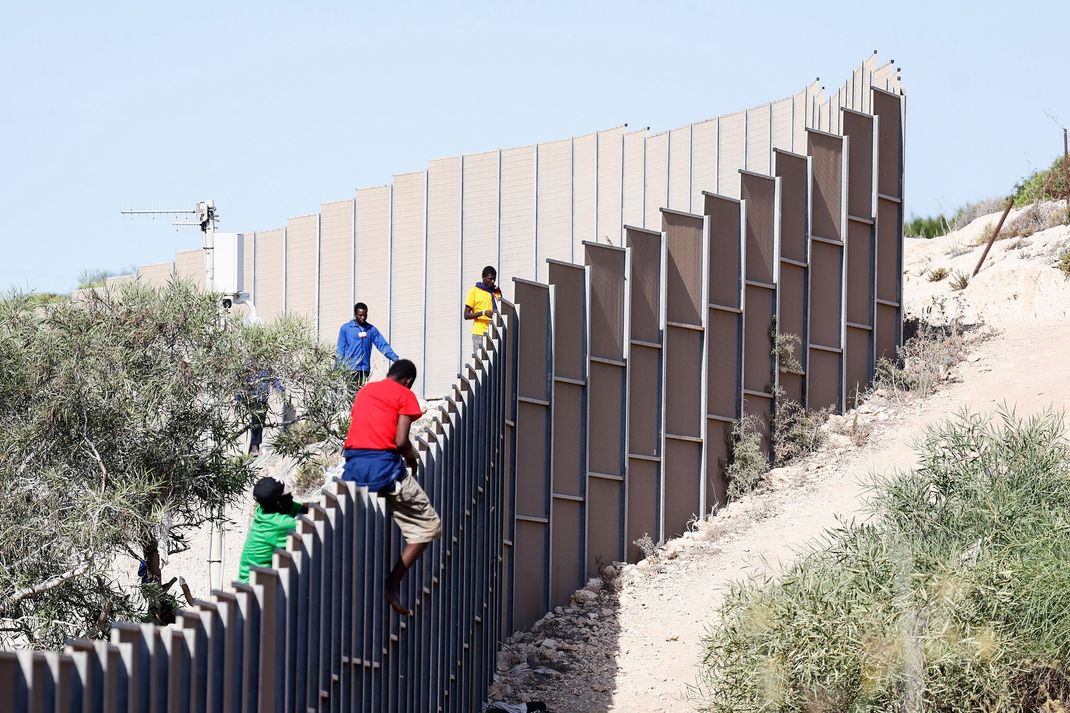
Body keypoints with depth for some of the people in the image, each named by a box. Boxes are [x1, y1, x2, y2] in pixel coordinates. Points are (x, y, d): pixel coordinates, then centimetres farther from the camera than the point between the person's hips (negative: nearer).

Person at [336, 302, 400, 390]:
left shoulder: (371, 329, 10)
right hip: (349, 369, -3)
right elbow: (340, 349, 1)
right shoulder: (346, 328, 2)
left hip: (365, 369, 3)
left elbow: (383, 345, 6)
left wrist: (395, 358, -7)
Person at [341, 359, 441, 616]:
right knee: (428, 525, 6)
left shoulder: (364, 391, 22)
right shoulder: (405, 395, 4)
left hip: (353, 464, 6)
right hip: (384, 465, -6)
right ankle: (393, 584, -4)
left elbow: (360, 429, 18)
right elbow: (401, 441, -6)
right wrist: (413, 460, 14)